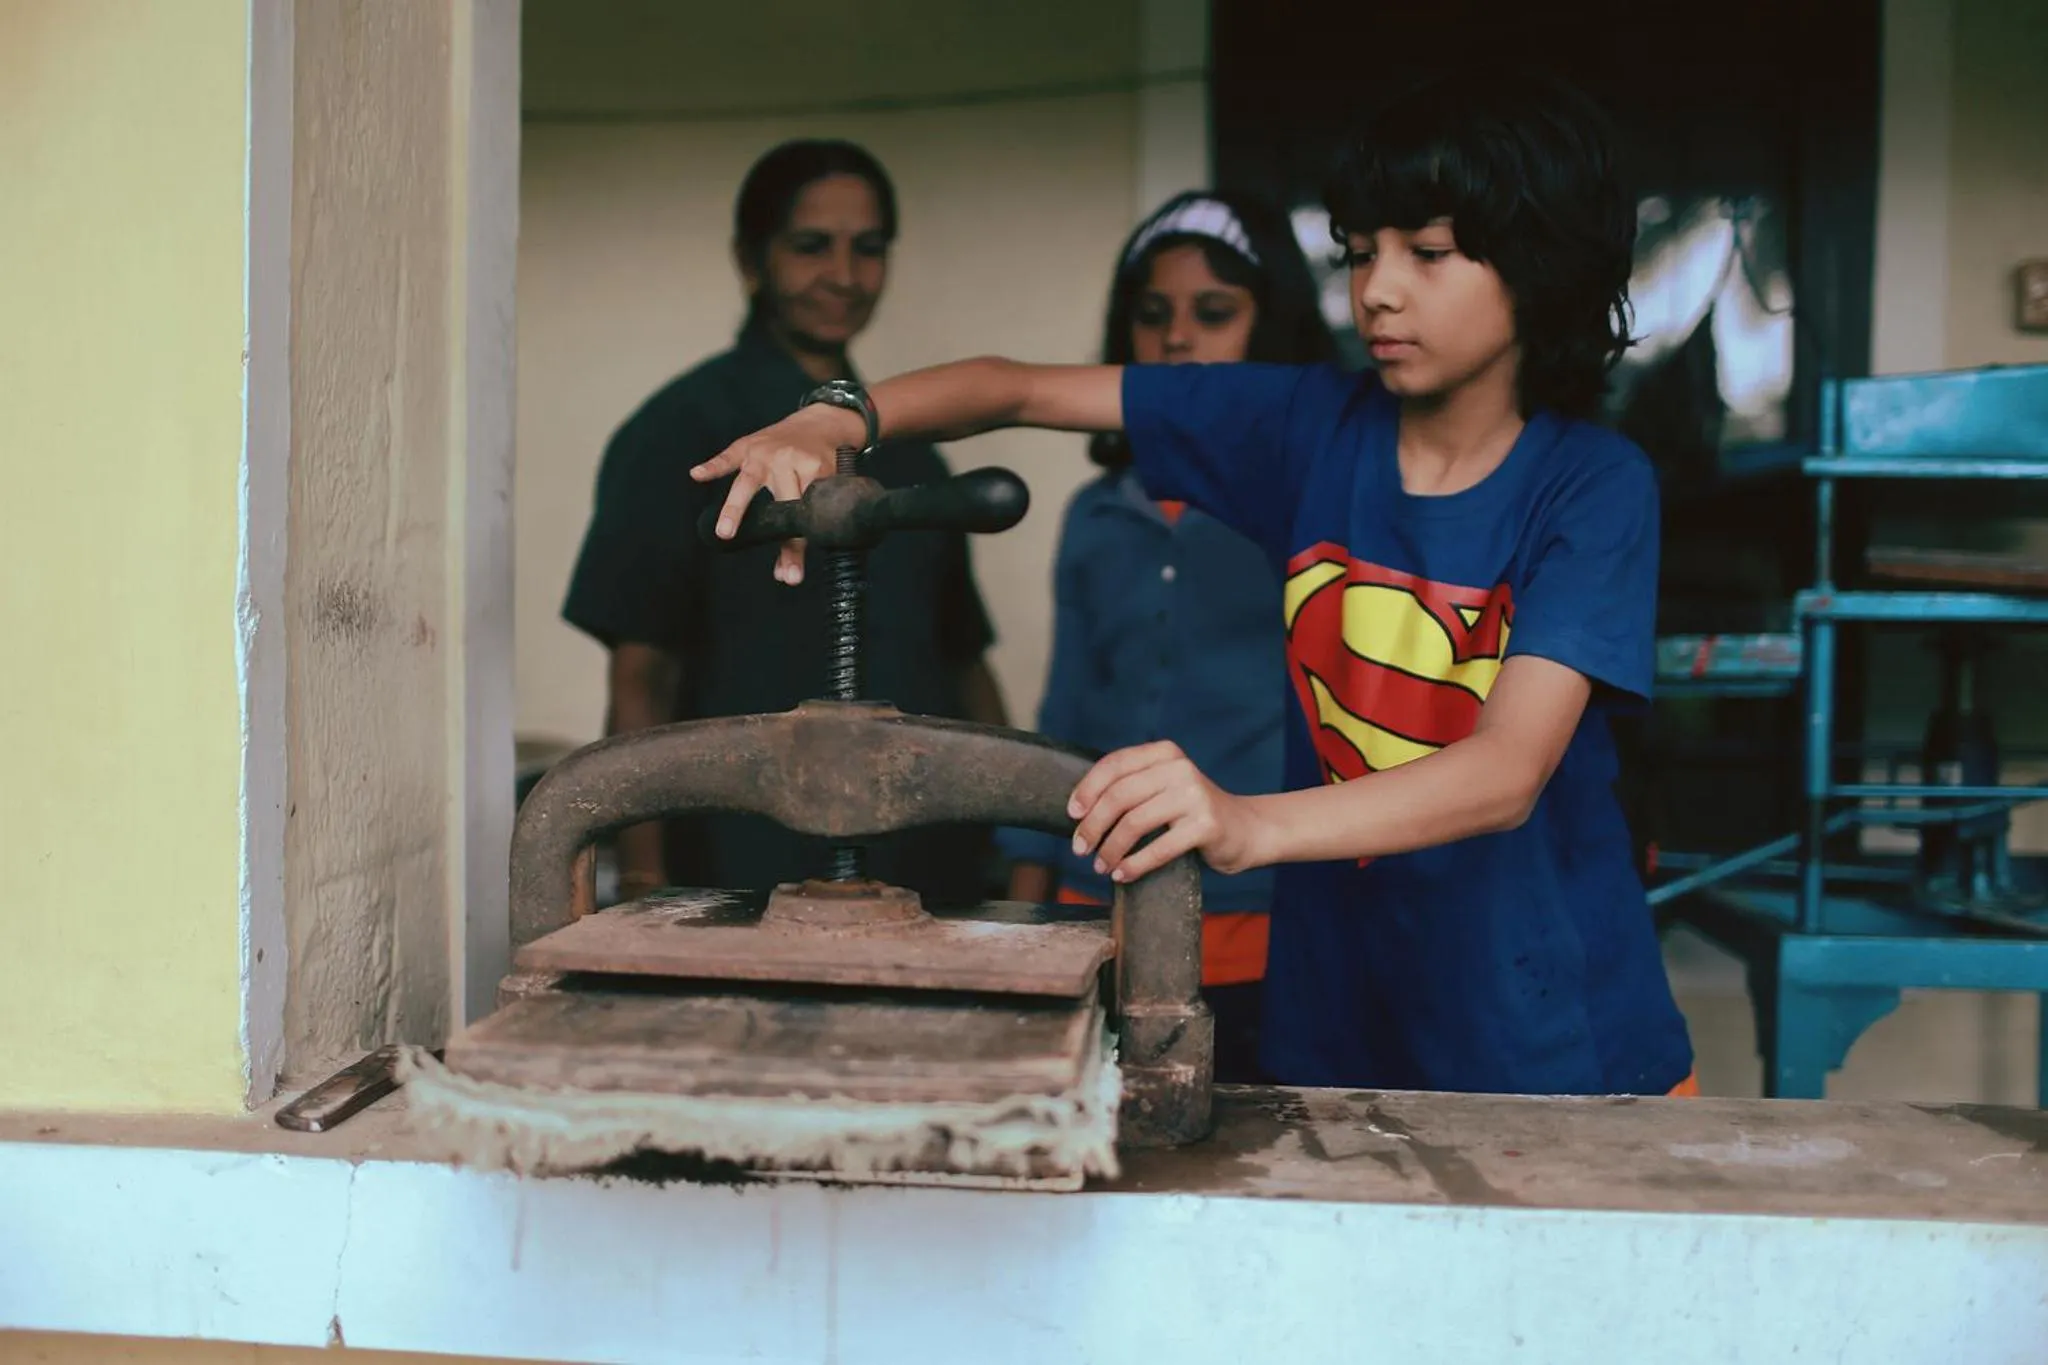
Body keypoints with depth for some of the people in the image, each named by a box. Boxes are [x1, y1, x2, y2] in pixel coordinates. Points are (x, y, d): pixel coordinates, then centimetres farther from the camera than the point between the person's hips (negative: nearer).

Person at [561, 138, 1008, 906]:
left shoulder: (907, 453, 14)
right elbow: (640, 679, -7)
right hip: (750, 883, -5)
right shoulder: (684, 430, -3)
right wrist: (643, 883, -15)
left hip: (927, 869, 5)